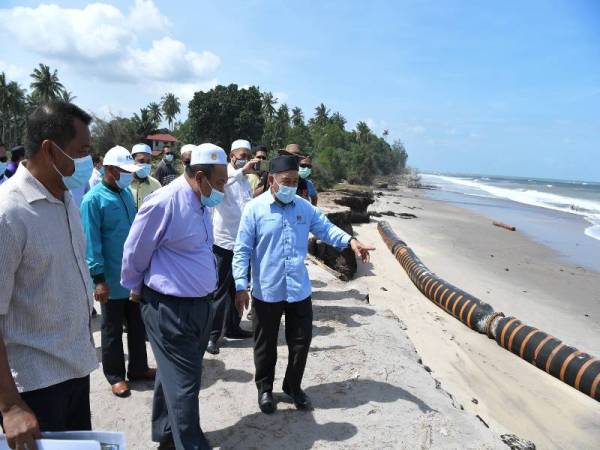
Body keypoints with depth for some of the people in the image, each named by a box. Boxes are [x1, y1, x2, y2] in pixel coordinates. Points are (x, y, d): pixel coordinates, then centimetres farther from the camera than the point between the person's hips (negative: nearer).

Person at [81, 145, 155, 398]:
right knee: (113, 329, 10)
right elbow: (91, 242, -17)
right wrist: (99, 278, -19)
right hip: (112, 278, -6)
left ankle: (138, 368, 32)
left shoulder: (127, 193, 6)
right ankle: (115, 376, 25)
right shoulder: (93, 200, -15)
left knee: (137, 324, 17)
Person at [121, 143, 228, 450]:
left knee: (177, 377, 22)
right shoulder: (164, 203, -20)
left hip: (201, 304, 9)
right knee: (184, 384, 2)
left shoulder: (201, 203, 7)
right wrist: (136, 289, 6)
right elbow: (134, 253, -10)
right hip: (169, 309, -9)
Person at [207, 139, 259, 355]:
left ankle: (232, 327, 29)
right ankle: (211, 334, 9)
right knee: (220, 290, -1)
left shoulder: (245, 180, 15)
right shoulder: (225, 174, -8)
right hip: (224, 242, -7)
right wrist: (241, 171, -34)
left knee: (238, 289, 16)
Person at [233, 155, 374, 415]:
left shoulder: (305, 208, 4)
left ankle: (293, 386, 36)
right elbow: (242, 251, -7)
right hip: (266, 292, -3)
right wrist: (241, 286, -11)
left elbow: (325, 228, 3)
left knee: (301, 340, 13)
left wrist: (350, 241, -17)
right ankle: (265, 388, 35)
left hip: (299, 290, 4)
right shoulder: (254, 209, -8)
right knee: (266, 344, 13)